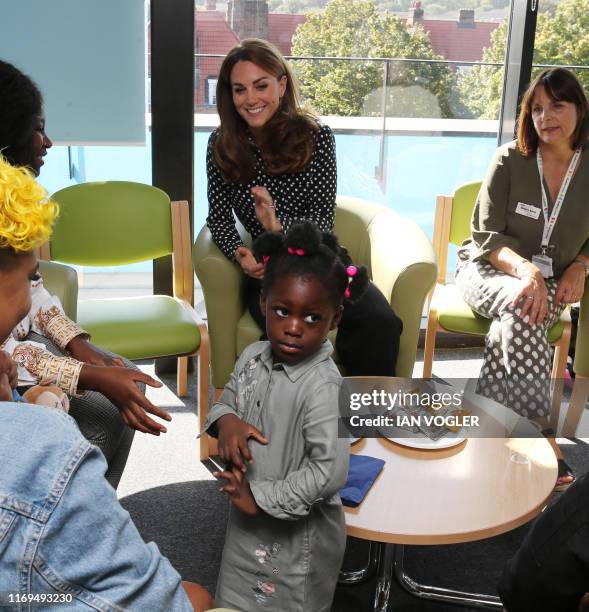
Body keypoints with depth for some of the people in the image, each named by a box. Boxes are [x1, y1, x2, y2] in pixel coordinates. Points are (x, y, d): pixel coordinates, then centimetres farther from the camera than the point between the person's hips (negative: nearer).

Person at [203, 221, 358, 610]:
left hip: (296, 535, -6)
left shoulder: (322, 387, -27)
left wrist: (261, 498, -23)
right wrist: (225, 420, -14)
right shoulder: (253, 357, -5)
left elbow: (330, 472, -30)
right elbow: (226, 400, 10)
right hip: (248, 520, 7)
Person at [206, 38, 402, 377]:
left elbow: (324, 219, -4)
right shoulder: (223, 144, 6)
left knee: (382, 324, -28)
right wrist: (240, 254, -14)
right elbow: (219, 216, 7)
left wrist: (279, 225, -24)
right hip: (267, 272, 0)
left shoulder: (316, 136, 0)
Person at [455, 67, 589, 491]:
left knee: (519, 321, -35)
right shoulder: (511, 161, -5)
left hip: (553, 282, 2)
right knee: (523, 308, -37)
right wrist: (526, 270, -26)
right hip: (489, 270, -2)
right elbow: (487, 236, -8)